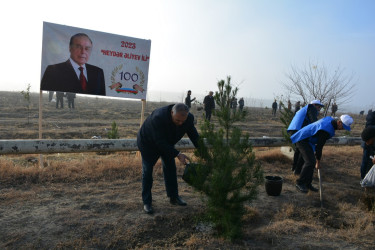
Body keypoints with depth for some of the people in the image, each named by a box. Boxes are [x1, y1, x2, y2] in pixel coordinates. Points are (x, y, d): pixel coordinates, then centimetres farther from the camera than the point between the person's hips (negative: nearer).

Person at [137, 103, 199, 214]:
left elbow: (195, 136, -13)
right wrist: (178, 154, -40)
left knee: (170, 168, 9)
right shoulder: (158, 117, -42)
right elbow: (160, 142, -39)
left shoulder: (189, 118, -24)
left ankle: (174, 197, 25)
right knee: (147, 171, -3)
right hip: (148, 143, -5)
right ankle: (147, 202, 8)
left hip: (166, 144, 5)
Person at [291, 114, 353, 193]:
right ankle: (300, 183, -6)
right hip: (302, 140, -10)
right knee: (310, 162, -16)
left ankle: (307, 184, 15)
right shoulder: (327, 130, -27)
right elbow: (319, 146, -20)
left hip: (307, 140, 10)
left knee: (311, 161, 9)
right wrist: (318, 162, -7)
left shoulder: (330, 119, 2)